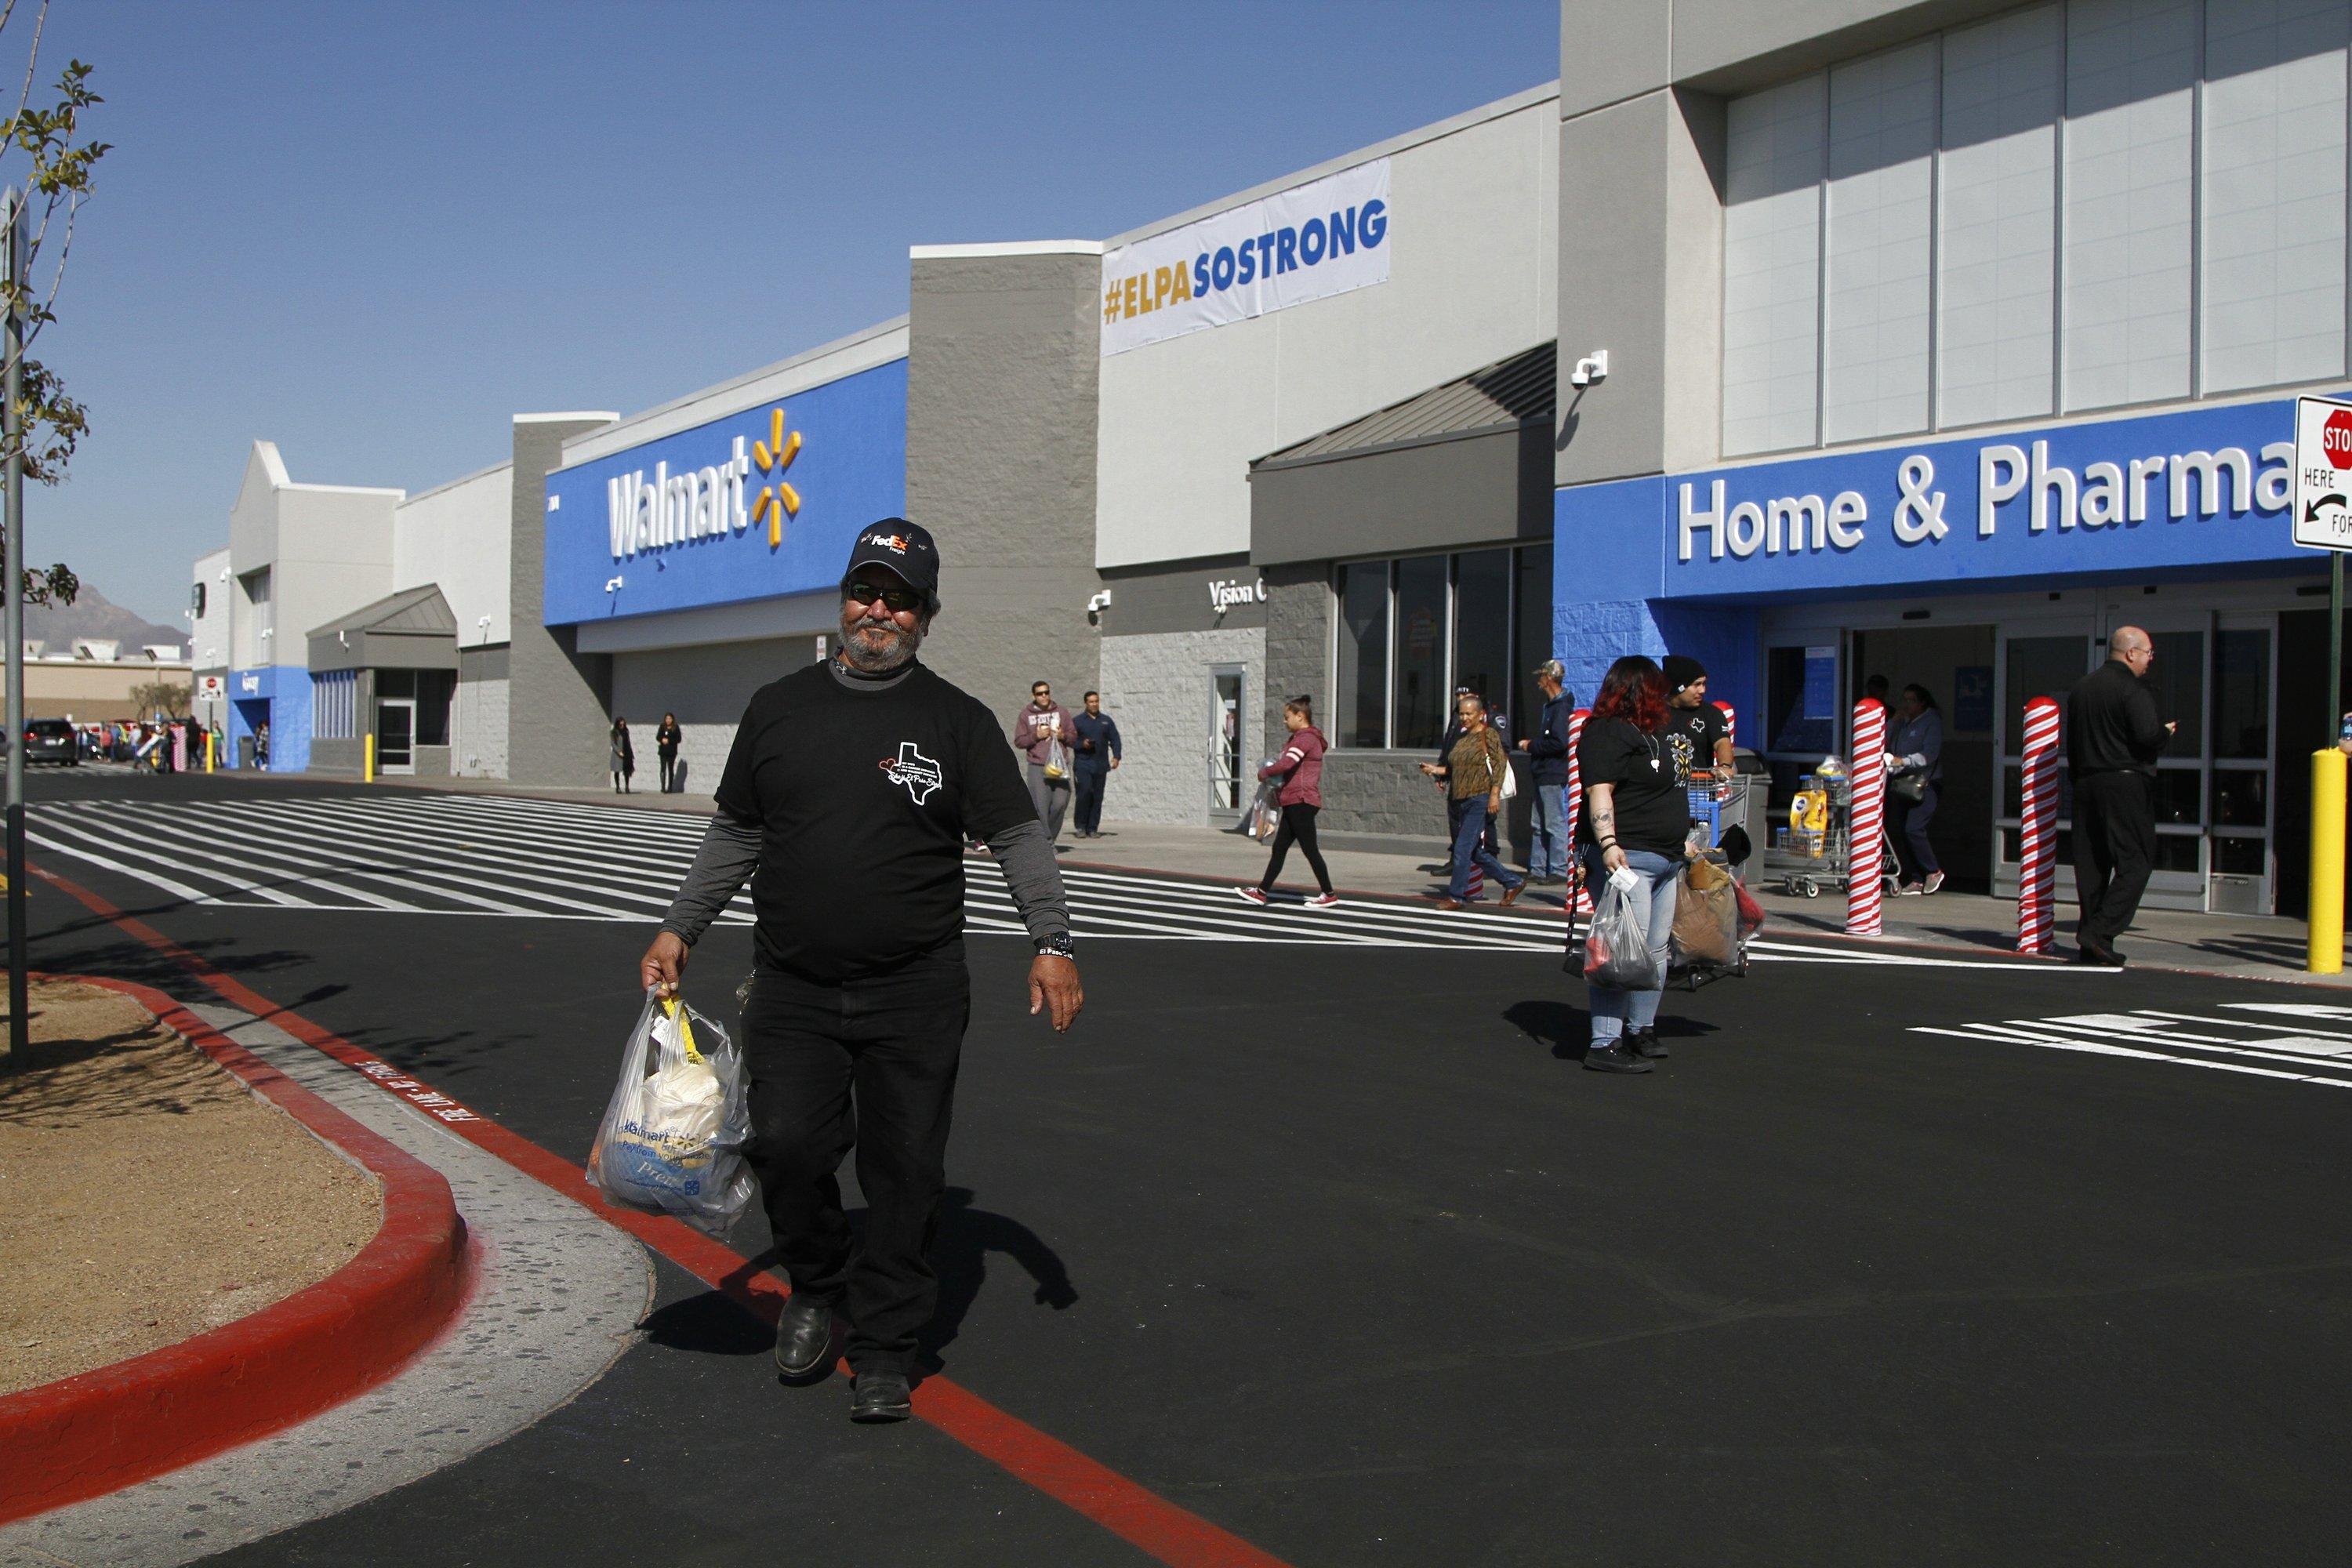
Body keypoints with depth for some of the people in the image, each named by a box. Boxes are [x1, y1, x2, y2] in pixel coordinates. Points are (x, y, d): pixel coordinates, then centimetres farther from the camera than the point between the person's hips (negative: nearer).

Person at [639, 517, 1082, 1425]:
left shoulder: (958, 721, 3)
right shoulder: (778, 709, 10)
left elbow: (1018, 837, -1)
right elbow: (733, 836, 17)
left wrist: (1050, 943, -13)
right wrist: (680, 930, 11)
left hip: (916, 996, -2)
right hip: (793, 989, 2)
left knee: (905, 1172, 2)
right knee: (787, 1147, -7)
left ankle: (883, 1349, 17)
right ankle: (815, 1289, 23)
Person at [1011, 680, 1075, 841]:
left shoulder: (1062, 712, 13)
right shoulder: (1026, 715, 9)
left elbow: (1074, 738, 15)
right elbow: (1018, 742, 7)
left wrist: (1063, 736, -6)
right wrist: (1036, 736, -8)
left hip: (1060, 765, 1)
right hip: (1037, 767, -1)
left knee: (1060, 803, -8)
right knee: (1041, 806, -8)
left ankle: (1049, 837, 11)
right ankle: (1044, 841, -3)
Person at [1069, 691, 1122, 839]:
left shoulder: (1107, 721, 13)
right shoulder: (1077, 721, 7)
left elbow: (1114, 739, 11)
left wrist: (1116, 756, -3)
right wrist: (1082, 744, -13)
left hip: (1101, 765, 3)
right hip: (1083, 764, -3)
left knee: (1097, 797, 2)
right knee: (1084, 793, -15)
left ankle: (1093, 828, 8)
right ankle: (1081, 827, -4)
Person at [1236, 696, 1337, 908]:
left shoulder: (1306, 738, -14)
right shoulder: (1301, 738, 19)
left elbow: (1286, 763, -26)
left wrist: (1264, 772, -9)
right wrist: (1276, 779, 5)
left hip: (1301, 801, -10)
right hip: (1295, 802, 10)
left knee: (1310, 850, -5)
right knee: (1279, 848, 11)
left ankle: (1329, 896, 1)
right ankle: (1261, 892, 14)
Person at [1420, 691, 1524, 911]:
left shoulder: (1489, 736, -7)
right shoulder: (1462, 738, 16)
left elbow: (1500, 765, -13)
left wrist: (1494, 795, -19)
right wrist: (1436, 770, 8)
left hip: (1480, 800, -8)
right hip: (1461, 800, 8)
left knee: (1463, 849, -11)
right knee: (1477, 852, 11)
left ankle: (1457, 896, -5)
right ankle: (1512, 882, 25)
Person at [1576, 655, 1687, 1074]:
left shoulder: (1658, 729, 19)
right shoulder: (1606, 733, -11)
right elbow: (1599, 792, -21)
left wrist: (1684, 842, 30)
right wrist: (1608, 843, -32)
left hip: (1667, 859, 10)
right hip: (1626, 857, -10)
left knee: (1657, 949, 12)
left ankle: (1641, 1030, 23)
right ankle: (1604, 1044, -12)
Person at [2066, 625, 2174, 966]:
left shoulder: (2081, 688, 15)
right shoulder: (2133, 689, -10)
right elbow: (2147, 735, -20)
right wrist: (2166, 732, 1)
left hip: (2087, 784, 8)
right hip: (2126, 784, -8)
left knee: (2091, 864, 8)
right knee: (2135, 862, -5)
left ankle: (2089, 943, 7)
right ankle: (2099, 933, -15)